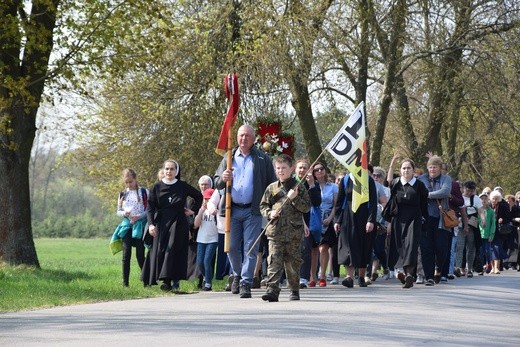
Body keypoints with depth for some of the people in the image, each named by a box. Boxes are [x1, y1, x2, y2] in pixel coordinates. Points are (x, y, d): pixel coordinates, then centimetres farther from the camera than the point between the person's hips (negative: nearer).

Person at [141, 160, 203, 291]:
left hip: (178, 223, -1)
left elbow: (199, 196, 18)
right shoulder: (157, 187, 4)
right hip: (161, 224, 2)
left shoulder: (183, 186, 4)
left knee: (172, 250, -13)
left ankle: (170, 281, -20)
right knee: (159, 251, -1)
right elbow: (150, 207, -1)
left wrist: (193, 210, 9)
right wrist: (151, 224, -13)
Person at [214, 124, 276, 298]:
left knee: (250, 249, -5)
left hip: (253, 211, -2)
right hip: (233, 210, 2)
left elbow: (272, 184, 5)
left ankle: (245, 284, -3)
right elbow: (216, 183, 15)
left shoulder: (262, 159, 6)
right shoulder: (229, 158, 14)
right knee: (232, 247, 3)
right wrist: (223, 179, -9)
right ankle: (237, 275, 26)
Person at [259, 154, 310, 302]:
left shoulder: (299, 188, 4)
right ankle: (272, 290, -16)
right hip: (275, 231, 1)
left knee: (293, 262, 7)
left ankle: (295, 290, 21)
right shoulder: (271, 188, 10)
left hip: (294, 232, -1)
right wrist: (269, 213, -5)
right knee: (274, 261, -9)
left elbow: (307, 207, 1)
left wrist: (295, 198, -13)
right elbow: (263, 205, 14)